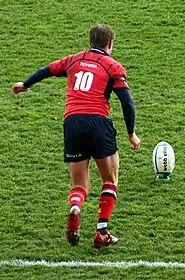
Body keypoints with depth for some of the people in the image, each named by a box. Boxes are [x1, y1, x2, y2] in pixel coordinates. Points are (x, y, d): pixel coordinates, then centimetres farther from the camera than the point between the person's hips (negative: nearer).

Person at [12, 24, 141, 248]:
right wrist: (132, 134, 8)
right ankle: (102, 233, 2)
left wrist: (25, 84, 49)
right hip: (98, 121, -3)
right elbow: (127, 102, 0)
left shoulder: (74, 60, 19)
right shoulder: (113, 67, 8)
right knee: (110, 181, 14)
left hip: (72, 121, 3)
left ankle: (74, 208, -23)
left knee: (80, 186, 11)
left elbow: (46, 70, 31)